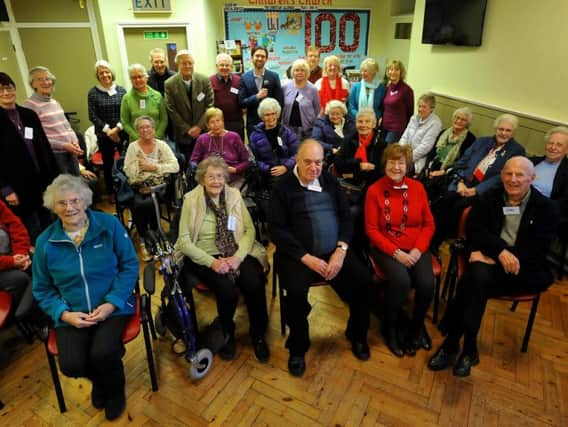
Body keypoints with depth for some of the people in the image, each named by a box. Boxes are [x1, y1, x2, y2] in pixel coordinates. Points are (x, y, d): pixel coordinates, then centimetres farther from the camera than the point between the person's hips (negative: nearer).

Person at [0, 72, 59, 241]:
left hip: (42, 181, 5)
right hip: (18, 187, -4)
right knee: (32, 234, 5)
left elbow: (45, 147, 10)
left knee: (49, 227, 15)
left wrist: (54, 176, 7)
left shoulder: (30, 115, 8)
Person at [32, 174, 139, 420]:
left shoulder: (109, 225, -6)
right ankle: (99, 380, 21)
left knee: (103, 354, -27)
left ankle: (115, 391, 12)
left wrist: (111, 303, -15)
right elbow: (42, 289, 7)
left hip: (113, 307, -2)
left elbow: (130, 266, -4)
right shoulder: (45, 242, 0)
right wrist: (64, 314, -11)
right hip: (71, 313, 3)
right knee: (71, 365, -20)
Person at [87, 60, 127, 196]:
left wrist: (117, 128, -12)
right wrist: (108, 130, -10)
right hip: (104, 135, 0)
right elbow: (93, 116, -3)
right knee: (108, 163, 8)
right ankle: (111, 192, 23)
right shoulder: (93, 92, 0)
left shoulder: (121, 90, 3)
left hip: (123, 132, 1)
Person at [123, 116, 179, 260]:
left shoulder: (162, 145, 7)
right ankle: (143, 240, -9)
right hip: (138, 187, 1)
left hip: (159, 186, -1)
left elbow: (175, 166, -5)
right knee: (138, 204, -28)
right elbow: (128, 171, 1)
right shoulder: (133, 147, 10)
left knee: (148, 203, -29)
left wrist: (154, 166, -11)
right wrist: (141, 165, -11)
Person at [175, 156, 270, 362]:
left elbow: (249, 229, 2)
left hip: (237, 253, 2)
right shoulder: (191, 200, -3)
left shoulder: (234, 195, 5)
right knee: (228, 291, -28)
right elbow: (184, 241, -6)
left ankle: (258, 334, 3)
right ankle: (227, 334, 5)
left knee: (254, 286, -25)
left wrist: (238, 257, -14)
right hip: (206, 256, -2)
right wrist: (212, 262, -18)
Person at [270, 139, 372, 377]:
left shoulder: (330, 182, 13)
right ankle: (297, 348, 0)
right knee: (296, 292, -29)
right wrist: (307, 258, -15)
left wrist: (341, 250, -7)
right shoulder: (283, 187, 0)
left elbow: (346, 217, 9)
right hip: (299, 254, -3)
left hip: (335, 251, 4)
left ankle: (357, 335, 14)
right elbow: (278, 230, -7)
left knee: (364, 280, -16)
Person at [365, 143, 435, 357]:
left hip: (416, 248, 3)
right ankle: (391, 328, 0)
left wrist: (417, 250, -10)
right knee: (401, 280, -30)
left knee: (427, 283, -23)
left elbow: (429, 224, 6)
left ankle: (417, 325, 10)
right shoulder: (374, 190, -5)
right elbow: (372, 230, -6)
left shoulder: (417, 187, 4)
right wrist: (396, 252, -16)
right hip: (386, 248, -3)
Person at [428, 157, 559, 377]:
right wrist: (500, 251, -20)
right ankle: (467, 348, -23)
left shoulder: (547, 207, 5)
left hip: (525, 268, -2)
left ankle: (453, 344, -18)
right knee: (479, 276, -35)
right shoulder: (489, 198, 12)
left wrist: (501, 256, -16)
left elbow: (538, 249, -6)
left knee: (473, 284, -31)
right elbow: (473, 229, -2)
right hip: (488, 259, 2)